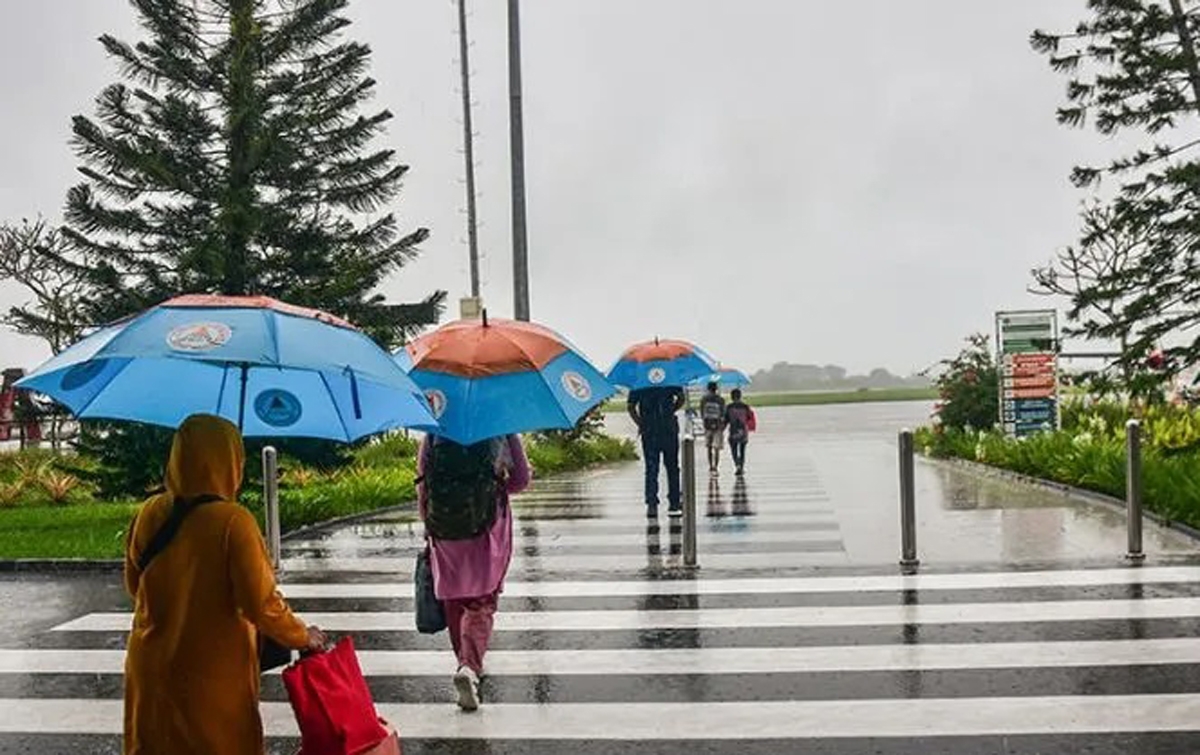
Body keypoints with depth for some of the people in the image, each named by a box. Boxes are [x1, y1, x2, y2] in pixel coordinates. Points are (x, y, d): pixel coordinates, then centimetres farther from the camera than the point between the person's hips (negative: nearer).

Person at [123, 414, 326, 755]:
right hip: (212, 677, -5)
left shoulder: (150, 513, -5)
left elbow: (134, 586, 10)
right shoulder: (232, 521, -21)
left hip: (152, 670, 5)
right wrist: (302, 637, -4)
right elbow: (261, 604, -20)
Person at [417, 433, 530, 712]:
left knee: (454, 602, 17)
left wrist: (428, 527, 15)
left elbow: (422, 487, 3)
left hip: (444, 535, 2)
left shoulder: (433, 436, 0)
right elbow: (521, 480, 1)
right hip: (488, 533, -2)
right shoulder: (502, 432, -4)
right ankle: (470, 666, -16)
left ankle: (467, 663, 29)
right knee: (482, 603, 4)